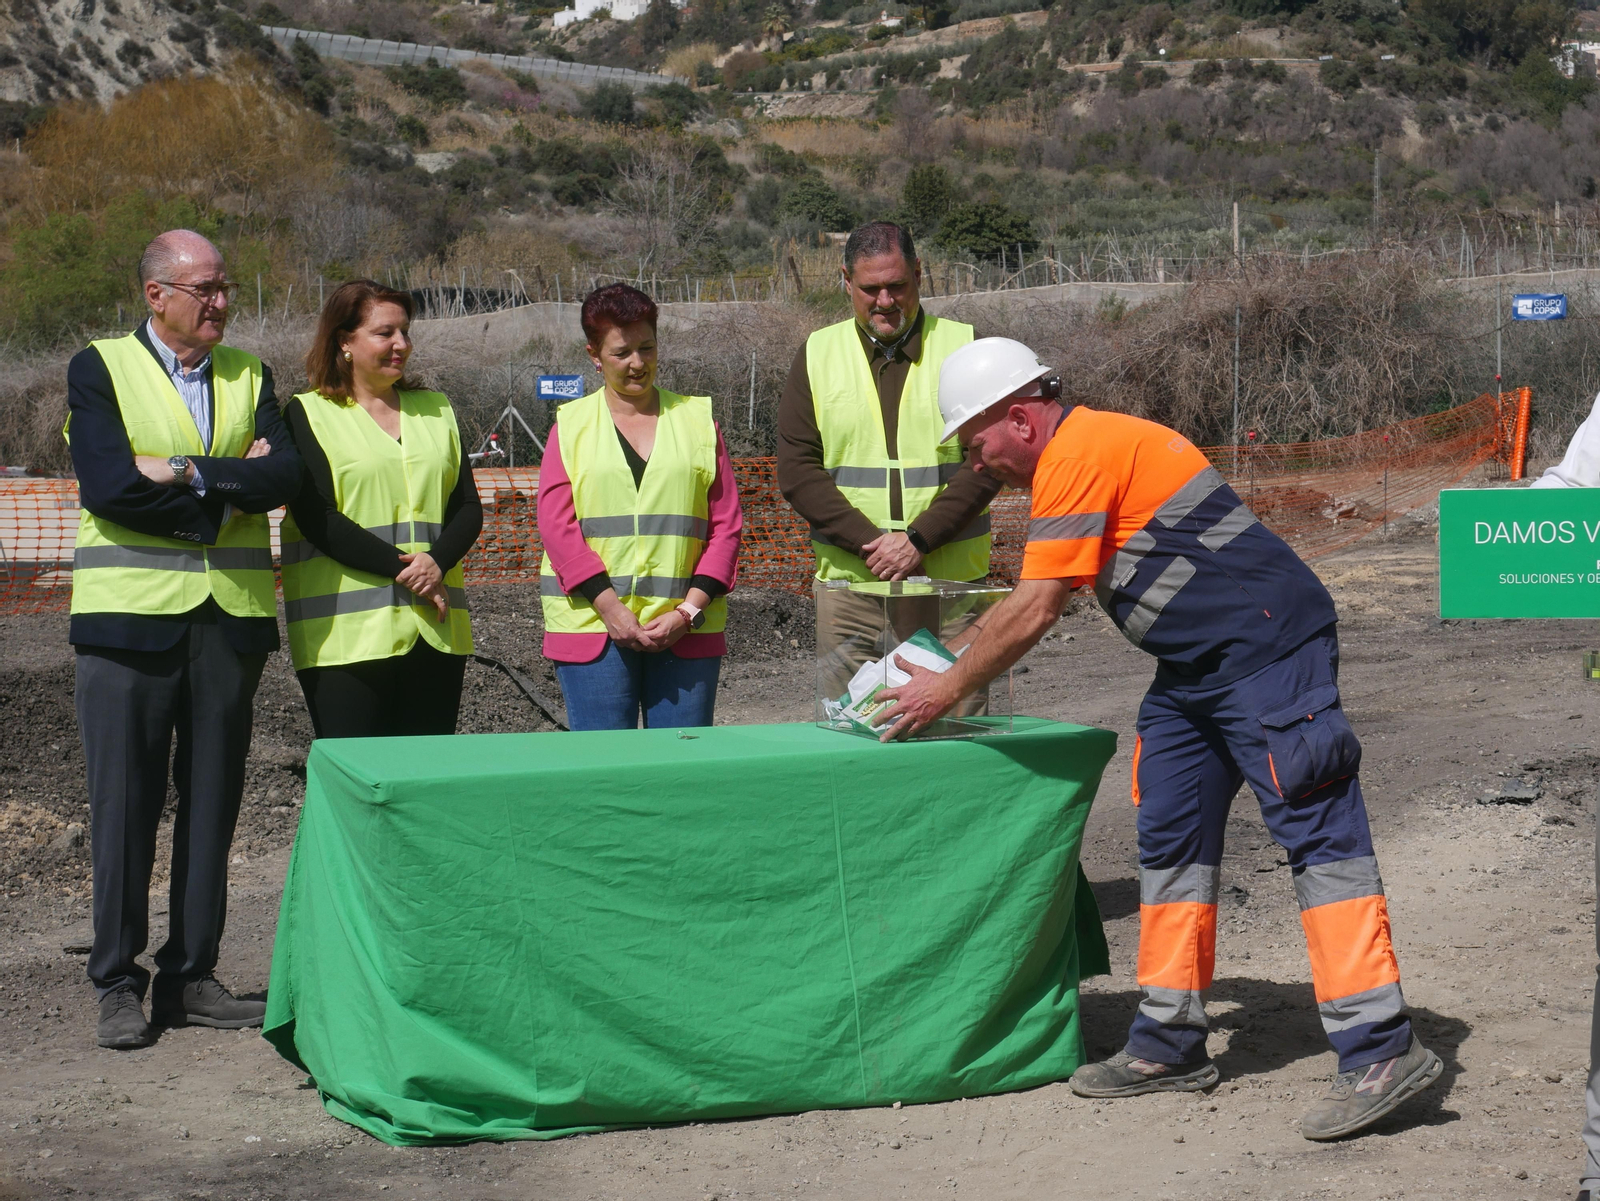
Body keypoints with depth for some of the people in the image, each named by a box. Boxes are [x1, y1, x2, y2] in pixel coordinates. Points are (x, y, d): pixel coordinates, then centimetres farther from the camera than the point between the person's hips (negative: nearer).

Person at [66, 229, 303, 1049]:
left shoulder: (249, 376, 13)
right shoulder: (99, 370, 2)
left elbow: (284, 474, -3)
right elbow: (107, 487, -13)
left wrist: (188, 475, -13)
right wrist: (233, 491, -9)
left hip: (232, 616, 4)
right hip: (131, 614, -4)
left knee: (212, 801, 6)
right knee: (125, 803, -2)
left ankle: (191, 977, 14)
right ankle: (118, 984, 7)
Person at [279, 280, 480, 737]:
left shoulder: (434, 409, 18)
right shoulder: (309, 415, 4)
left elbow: (468, 507, 11)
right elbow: (316, 517, -8)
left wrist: (437, 563, -10)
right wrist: (402, 569, -15)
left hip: (436, 627, 4)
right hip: (347, 631, -4)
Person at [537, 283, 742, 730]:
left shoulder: (697, 418, 12)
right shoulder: (571, 425, 10)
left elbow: (727, 525, 7)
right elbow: (556, 525, 1)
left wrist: (689, 611, -6)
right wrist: (609, 609, -11)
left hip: (686, 628, 1)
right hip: (592, 626, -1)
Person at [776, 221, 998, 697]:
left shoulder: (964, 347, 5)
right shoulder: (818, 355, 9)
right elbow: (796, 469, 1)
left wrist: (919, 539, -14)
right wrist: (870, 545, -11)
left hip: (951, 587, -1)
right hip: (850, 585, 1)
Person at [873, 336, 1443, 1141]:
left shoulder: (1080, 454, -15)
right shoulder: (1075, 459, 18)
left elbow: (1037, 610, -16)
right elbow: (1023, 603, 28)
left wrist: (949, 690, -5)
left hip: (1268, 650, -11)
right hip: (1197, 667, 11)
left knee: (1316, 834, -13)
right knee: (1169, 841, 12)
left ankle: (1381, 1051, -15)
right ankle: (1170, 1045, 19)